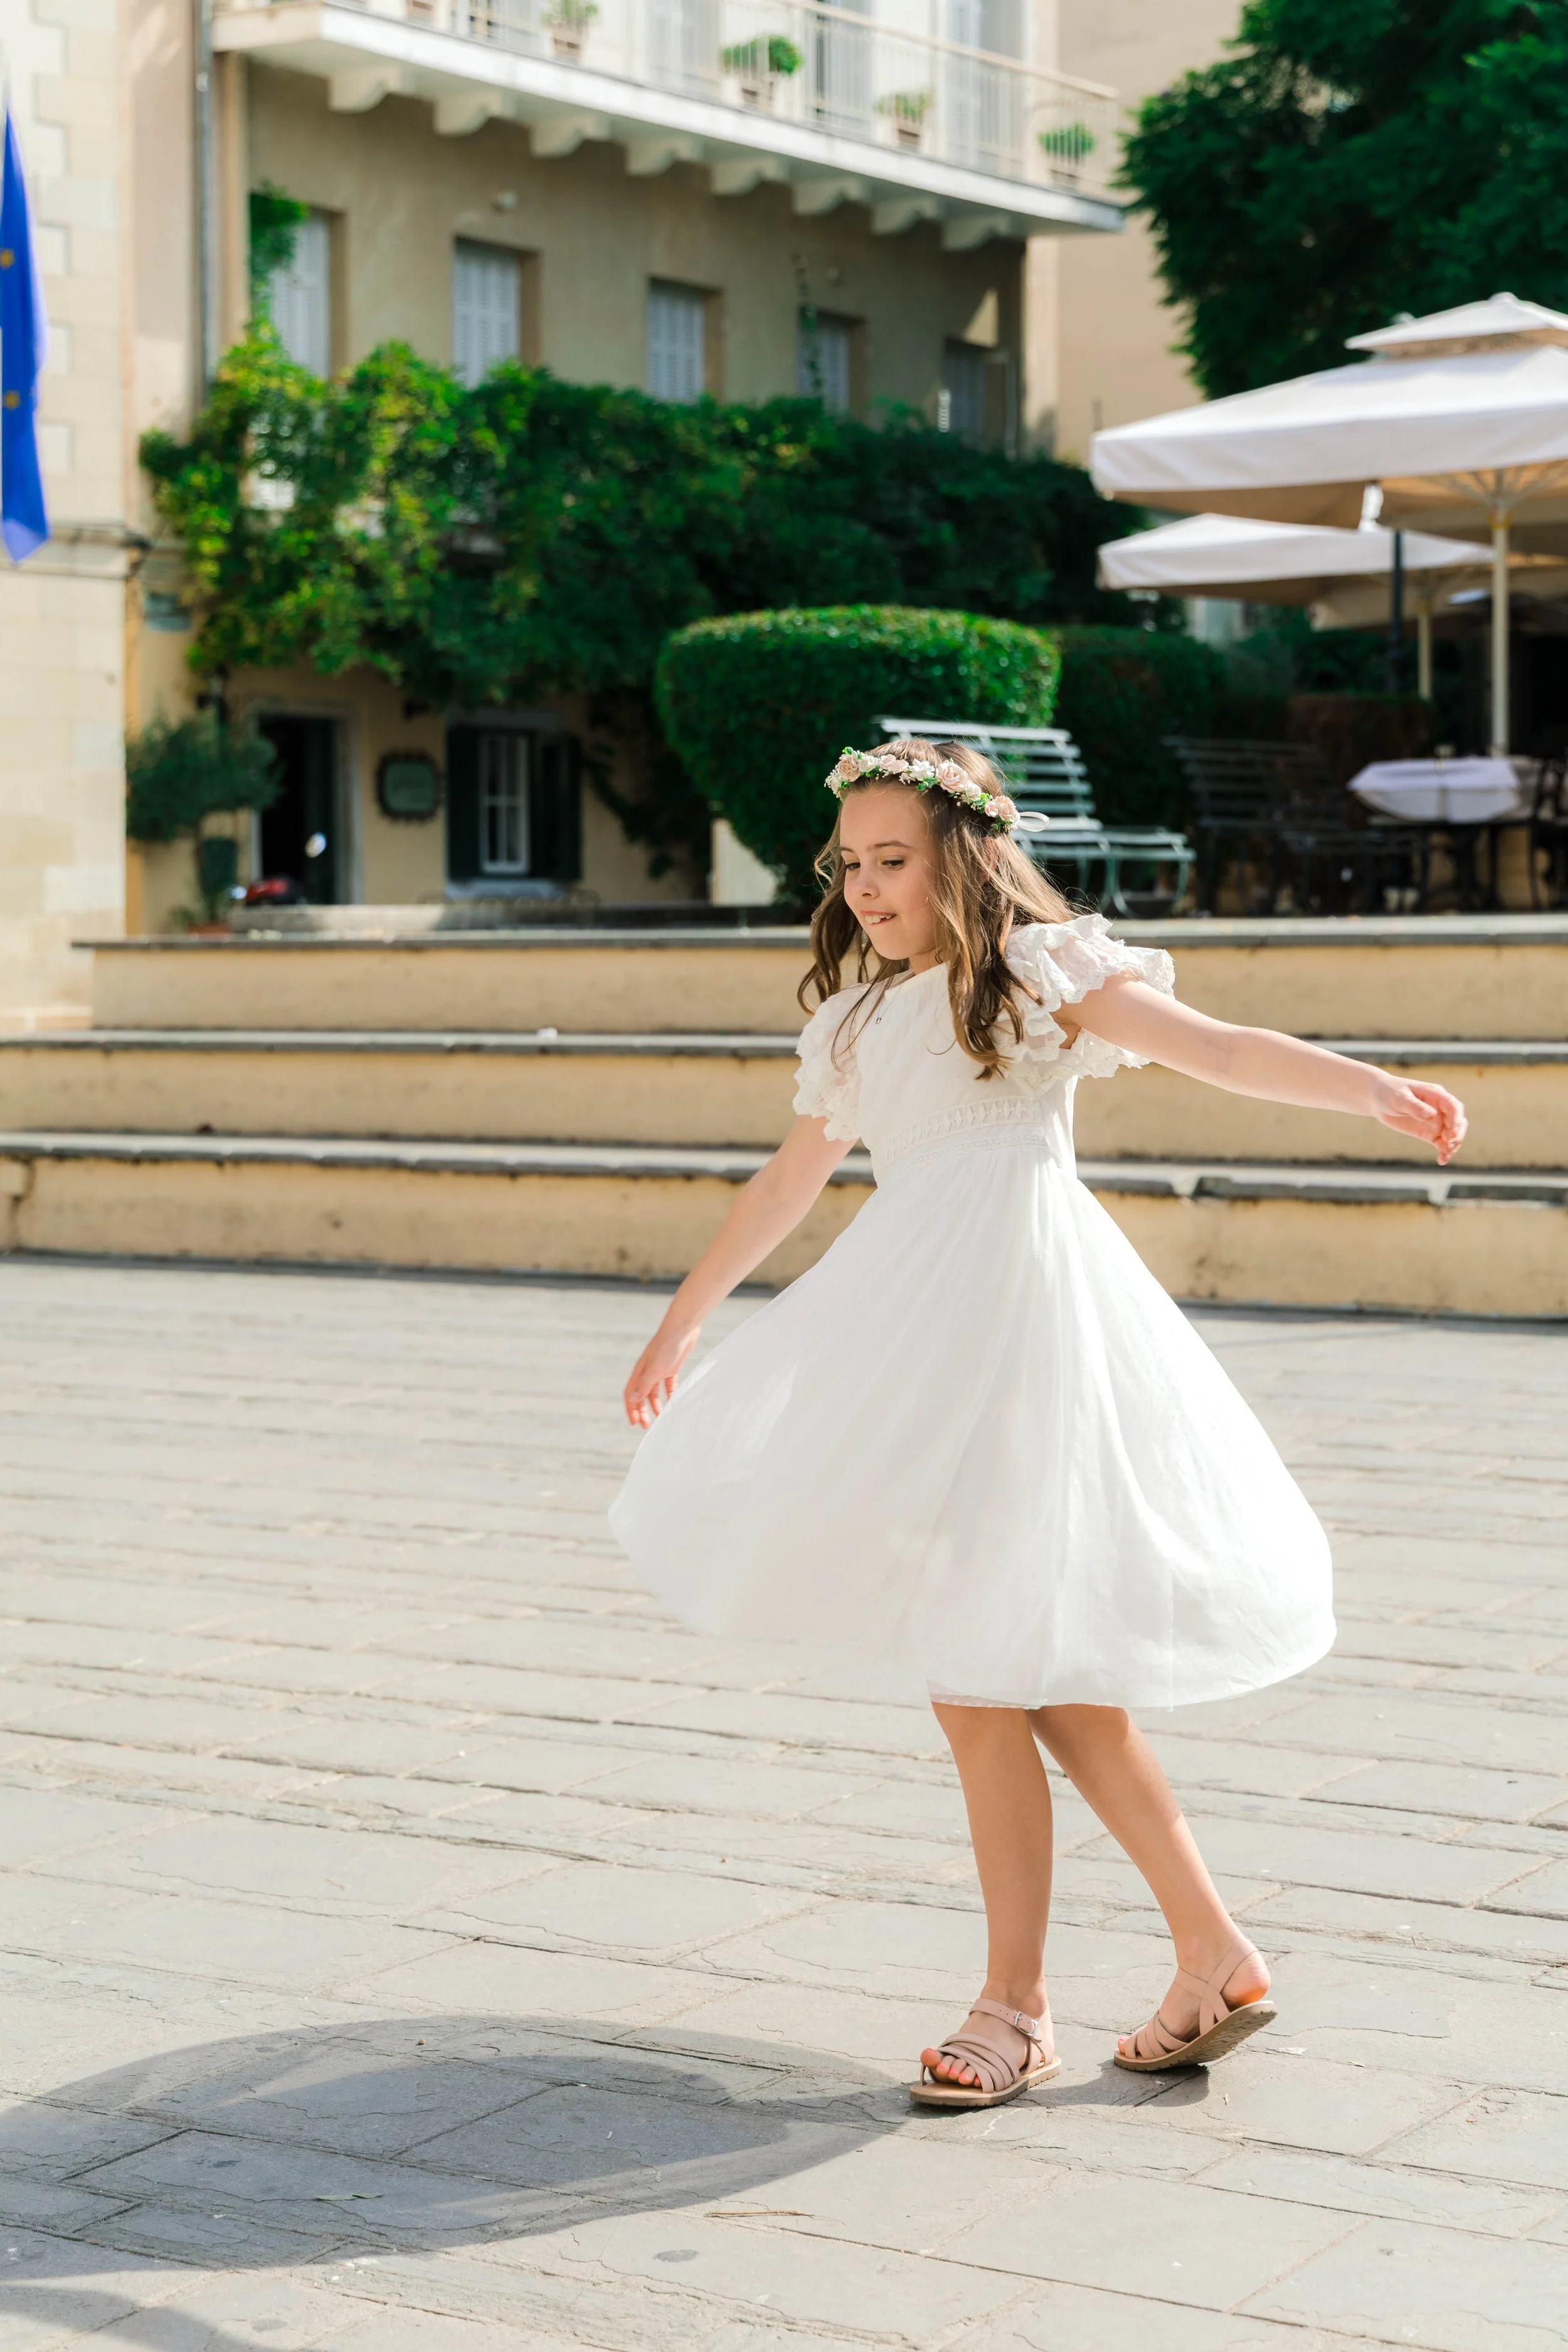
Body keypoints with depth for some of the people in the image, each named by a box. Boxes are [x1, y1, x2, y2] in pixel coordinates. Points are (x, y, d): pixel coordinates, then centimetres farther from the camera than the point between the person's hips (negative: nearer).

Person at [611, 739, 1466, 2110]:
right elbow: (787, 1185, 33)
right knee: (1040, 1672, 4)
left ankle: (1015, 2010, 1)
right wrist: (681, 1325, 41)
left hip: (1015, 1306, -7)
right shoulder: (861, 1020, 22)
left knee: (978, 1666, -9)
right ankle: (1215, 1956, 14)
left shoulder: (1036, 970, 2)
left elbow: (1214, 1048, -9)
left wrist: (1376, 1089, -25)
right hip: (919, 1328, 7)